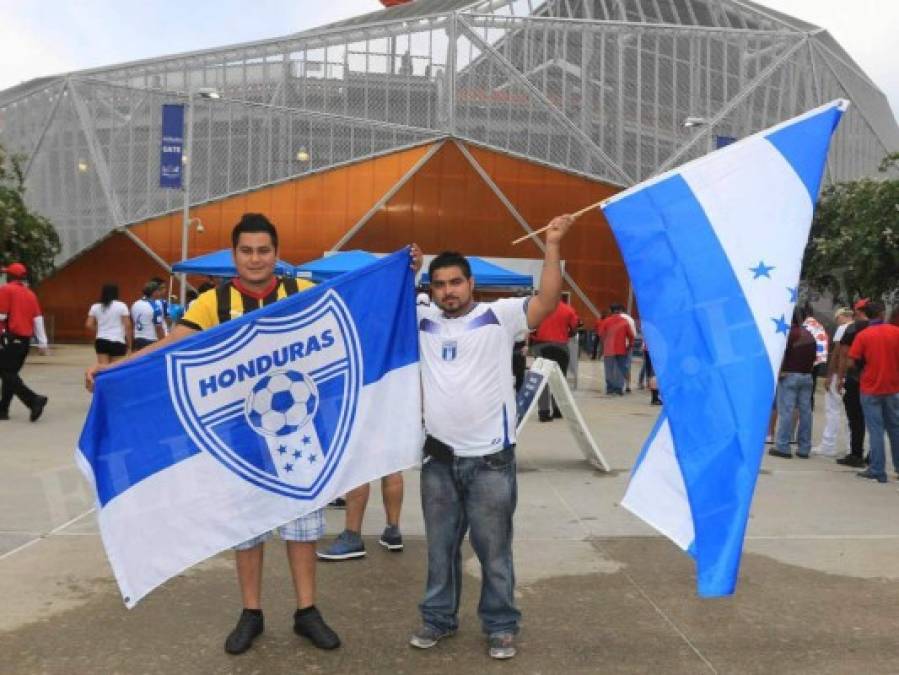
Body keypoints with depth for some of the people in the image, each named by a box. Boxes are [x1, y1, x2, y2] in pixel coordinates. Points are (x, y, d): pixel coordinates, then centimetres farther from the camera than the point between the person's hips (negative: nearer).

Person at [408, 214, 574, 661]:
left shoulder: (499, 315, -2)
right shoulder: (421, 321, 7)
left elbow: (547, 302, -11)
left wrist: (551, 244, -15)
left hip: (490, 457, -3)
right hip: (439, 456, 3)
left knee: (494, 548, 9)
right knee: (440, 545, 17)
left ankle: (501, 625, 25)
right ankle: (438, 618, 33)